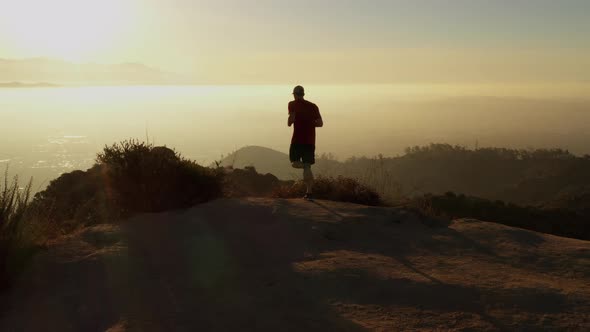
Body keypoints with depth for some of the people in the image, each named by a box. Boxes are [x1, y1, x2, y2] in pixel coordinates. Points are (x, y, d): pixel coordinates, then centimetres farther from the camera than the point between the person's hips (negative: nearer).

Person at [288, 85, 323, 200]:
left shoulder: (292, 104, 0)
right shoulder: (313, 106, 11)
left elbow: (291, 120, -13)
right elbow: (320, 123, 5)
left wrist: (289, 121, 9)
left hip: (298, 139, -4)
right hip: (310, 140, 4)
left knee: (294, 162, 8)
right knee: (307, 166, 5)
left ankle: (305, 166, -26)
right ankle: (309, 192, -2)